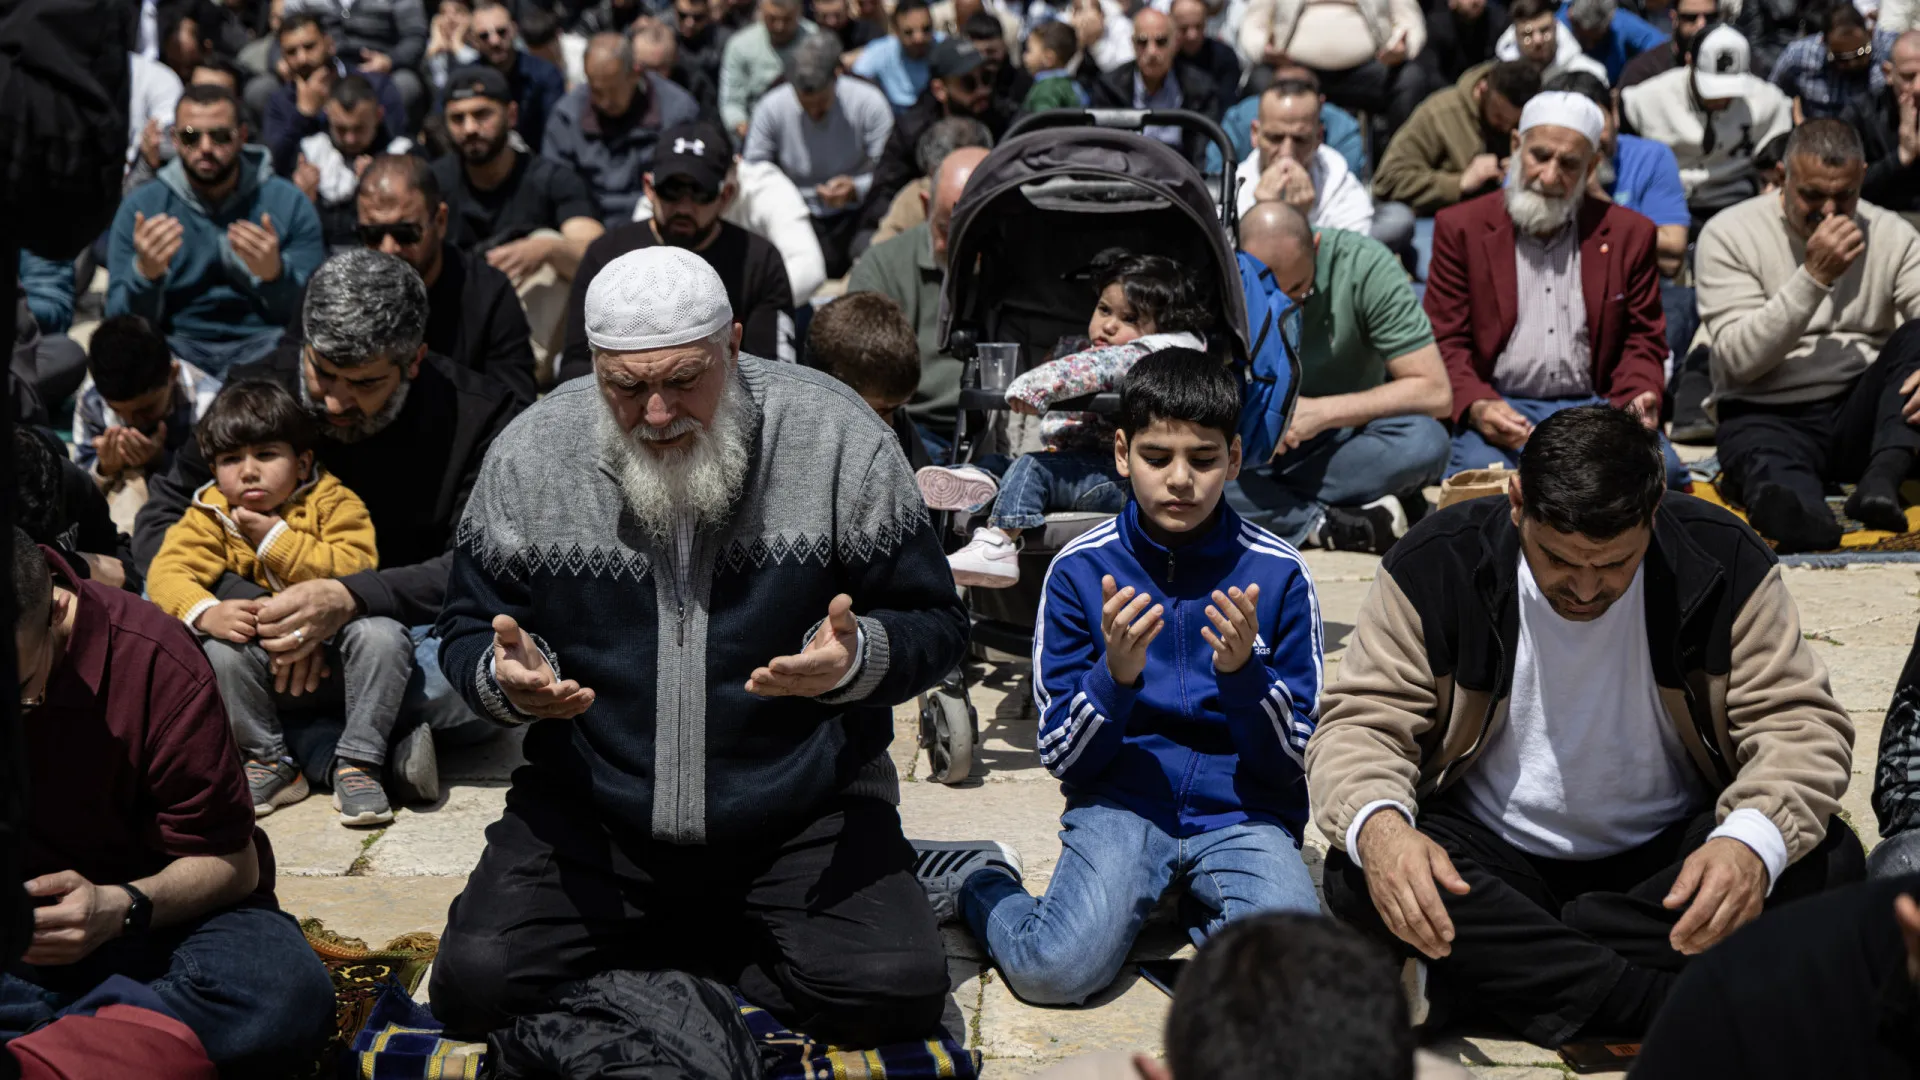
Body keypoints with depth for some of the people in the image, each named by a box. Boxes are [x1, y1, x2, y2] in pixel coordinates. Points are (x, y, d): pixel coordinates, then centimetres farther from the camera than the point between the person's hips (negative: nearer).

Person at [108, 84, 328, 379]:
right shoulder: (140, 208, 6)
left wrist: (276, 275, -22)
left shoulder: (290, 204, 4)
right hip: (178, 344, 0)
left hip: (261, 343, 0)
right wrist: (145, 273, -20)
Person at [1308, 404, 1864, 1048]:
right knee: (1356, 875, -32)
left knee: (1828, 862, -27)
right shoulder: (1437, 564, -13)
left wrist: (1754, 842, -35)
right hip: (1492, 857, -1)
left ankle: (1494, 966, -25)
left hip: (1668, 856, 1)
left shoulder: (1722, 561, -11)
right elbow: (1362, 720, -12)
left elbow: (1800, 722, -12)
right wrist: (1376, 825, -38)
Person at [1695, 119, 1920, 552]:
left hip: (1860, 413, 4)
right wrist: (1814, 276, -20)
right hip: (1768, 414, -4)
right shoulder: (1728, 235, -3)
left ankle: (1880, 483, -39)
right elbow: (1739, 361, -12)